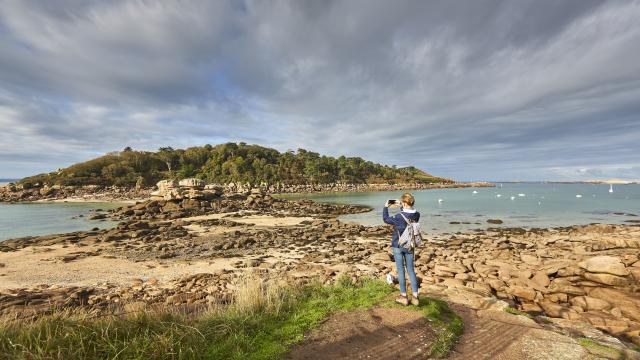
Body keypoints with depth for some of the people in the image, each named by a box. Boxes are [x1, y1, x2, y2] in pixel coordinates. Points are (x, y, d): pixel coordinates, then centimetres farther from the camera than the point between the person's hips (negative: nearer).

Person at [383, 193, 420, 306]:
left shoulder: (399, 217, -24)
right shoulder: (417, 215, -7)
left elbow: (386, 219, -7)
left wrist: (386, 207, 5)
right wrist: (402, 207, 16)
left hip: (398, 246, -5)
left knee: (401, 270, 8)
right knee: (411, 270, 13)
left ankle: (403, 296, 18)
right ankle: (415, 297, 18)